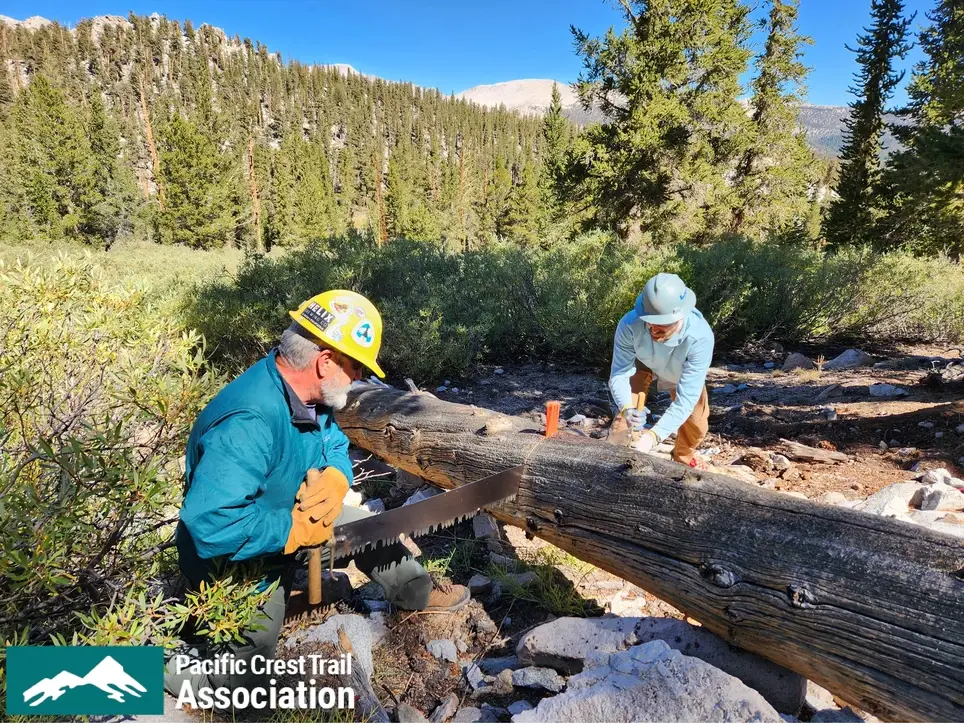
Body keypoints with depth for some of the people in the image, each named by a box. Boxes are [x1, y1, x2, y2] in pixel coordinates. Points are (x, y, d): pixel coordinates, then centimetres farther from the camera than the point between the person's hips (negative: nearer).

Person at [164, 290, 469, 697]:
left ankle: (417, 592, 36)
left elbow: (336, 450, 3)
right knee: (239, 672, 0)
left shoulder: (308, 391, -10)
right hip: (236, 554, -7)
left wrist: (331, 487, -20)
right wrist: (298, 528, -30)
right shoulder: (249, 421, -38)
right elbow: (212, 523, -42)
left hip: (290, 516, 8)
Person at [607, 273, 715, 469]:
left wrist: (655, 434, -54)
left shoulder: (700, 337, -44)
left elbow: (686, 398, -42)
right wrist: (626, 408, -55)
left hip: (681, 371, 1)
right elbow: (619, 374, -34)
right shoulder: (630, 324, -43)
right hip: (642, 363, 0)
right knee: (628, 412, -18)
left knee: (697, 423, 3)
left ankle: (684, 455, 36)